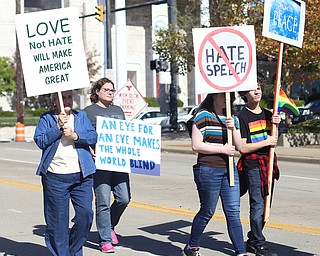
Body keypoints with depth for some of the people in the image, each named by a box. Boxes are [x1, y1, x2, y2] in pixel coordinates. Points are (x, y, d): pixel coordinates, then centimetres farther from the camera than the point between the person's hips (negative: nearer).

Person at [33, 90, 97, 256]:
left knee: (85, 213, -4)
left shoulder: (81, 116, 13)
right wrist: (58, 127, -14)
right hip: (55, 176, -2)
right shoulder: (46, 119, 6)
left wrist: (75, 135, -12)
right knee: (58, 219, 0)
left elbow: (93, 137, 2)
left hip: (81, 175, 2)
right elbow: (40, 141, -7)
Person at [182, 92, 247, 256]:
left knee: (233, 212, 1)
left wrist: (233, 129, -8)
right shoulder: (203, 116, -6)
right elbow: (196, 146, -12)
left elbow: (238, 146, 10)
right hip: (208, 170, -6)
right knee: (207, 211, 4)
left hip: (229, 169, 6)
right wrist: (222, 149, -14)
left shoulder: (232, 118, 15)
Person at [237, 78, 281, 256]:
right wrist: (266, 142, -12)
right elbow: (242, 148, -11)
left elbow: (273, 140, 16)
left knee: (265, 205, 8)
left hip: (267, 163, 7)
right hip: (252, 164, -7)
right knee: (258, 204, -11)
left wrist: (275, 124, 0)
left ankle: (253, 241, 20)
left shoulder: (267, 114, 15)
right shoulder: (242, 117, -6)